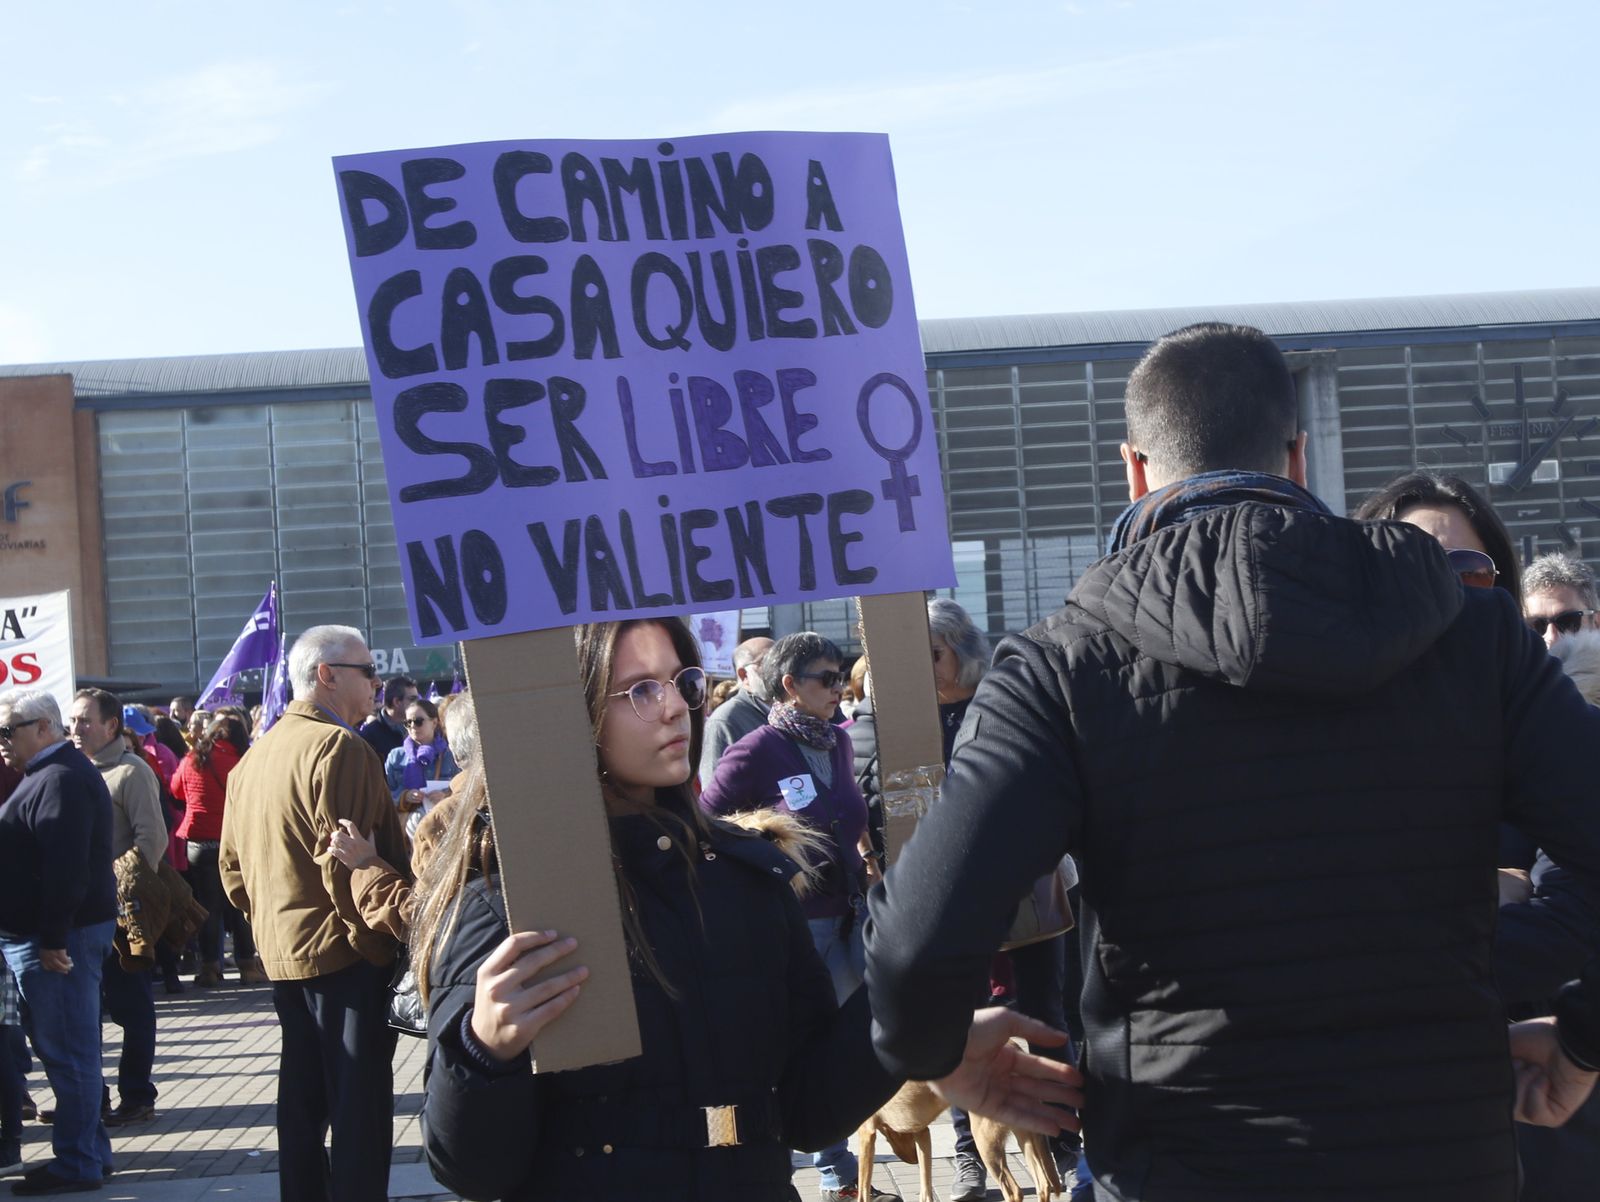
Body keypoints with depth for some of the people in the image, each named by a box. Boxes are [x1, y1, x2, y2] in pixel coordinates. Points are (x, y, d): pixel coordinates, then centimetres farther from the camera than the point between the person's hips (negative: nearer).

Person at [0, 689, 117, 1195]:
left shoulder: (60, 780, -16)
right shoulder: (52, 773, 17)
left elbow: (65, 866, -24)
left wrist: (52, 939, -24)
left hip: (55, 938, -11)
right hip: (47, 932, 11)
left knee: (67, 1052, -4)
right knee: (67, 1048, 15)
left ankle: (76, 1164, 2)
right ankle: (90, 1150, 22)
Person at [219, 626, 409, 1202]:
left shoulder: (256, 755, 12)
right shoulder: (339, 748, -16)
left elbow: (233, 864, 16)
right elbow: (346, 865, -22)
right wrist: (380, 940, -14)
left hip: (280, 953, 9)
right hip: (344, 956, -9)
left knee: (303, 1095, 16)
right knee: (360, 1101, -3)